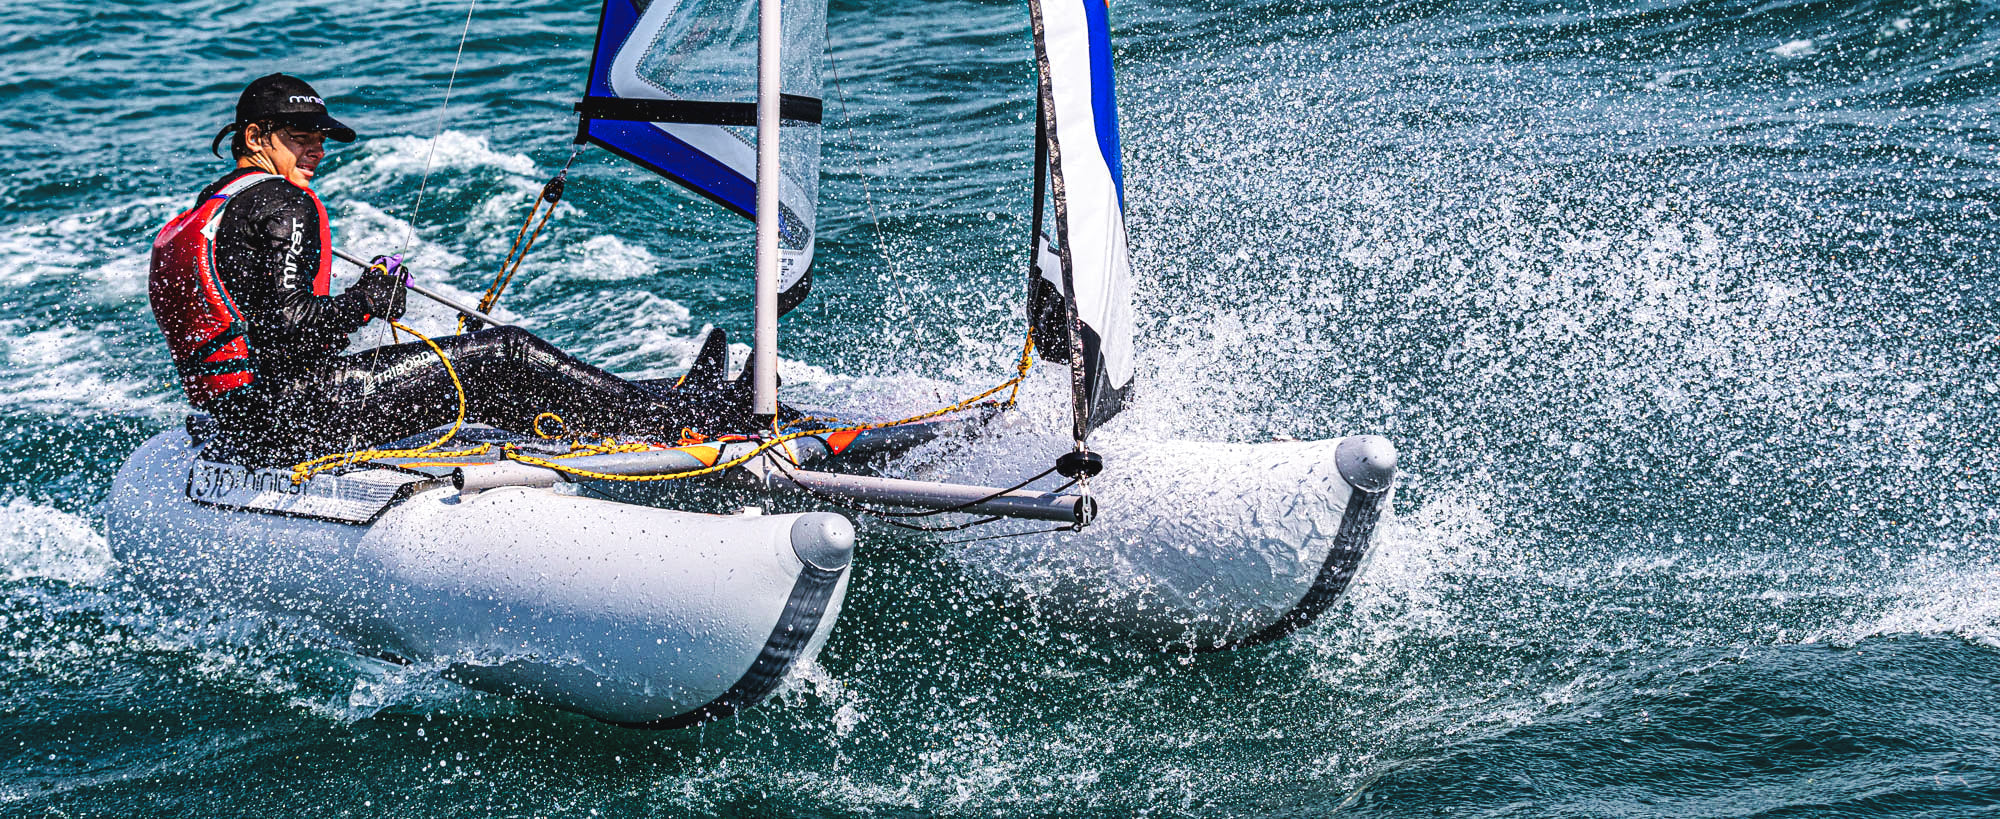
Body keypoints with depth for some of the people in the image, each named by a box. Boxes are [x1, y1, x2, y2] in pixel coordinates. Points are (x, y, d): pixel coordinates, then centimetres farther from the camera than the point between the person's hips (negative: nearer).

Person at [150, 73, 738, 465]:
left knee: (493, 382, 14)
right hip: (292, 416, -10)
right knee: (505, 357, -6)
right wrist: (369, 301, -7)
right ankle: (699, 423, -3)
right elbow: (288, 322, -22)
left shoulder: (209, 208, 19)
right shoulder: (282, 203, -12)